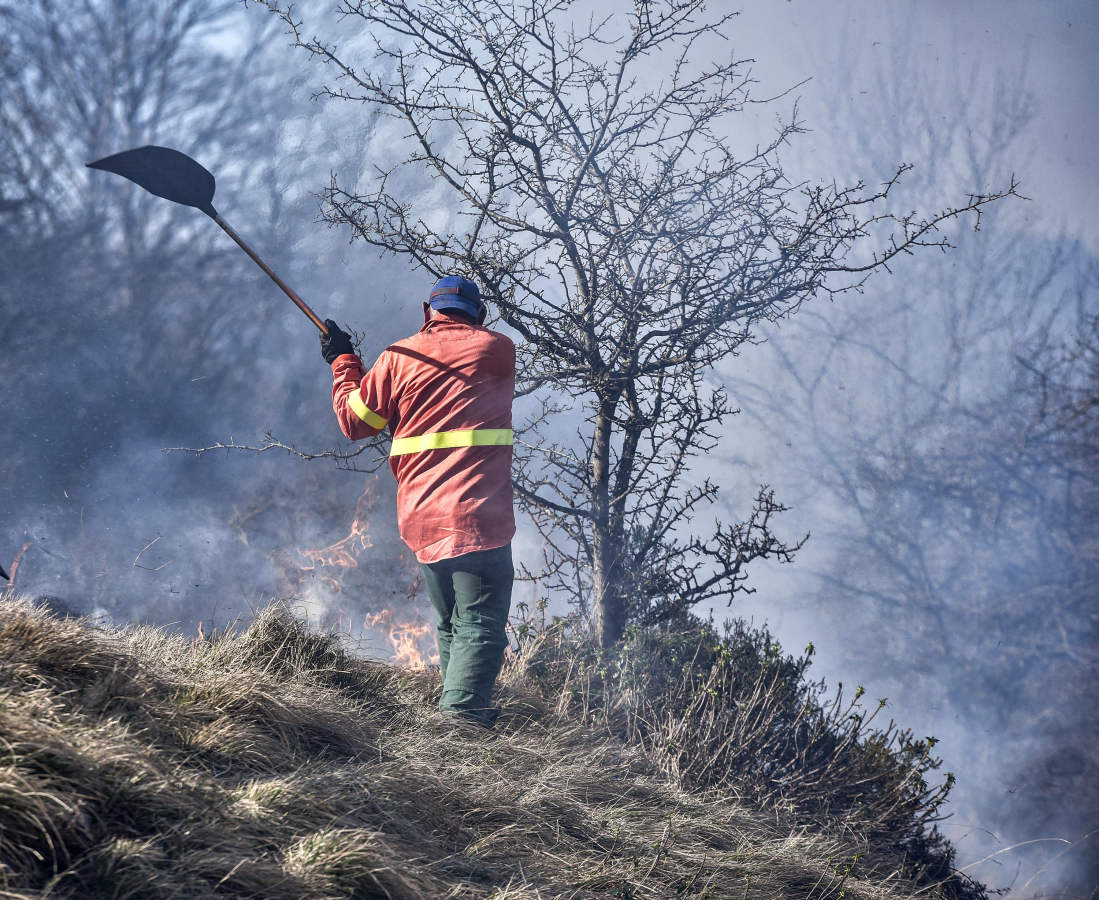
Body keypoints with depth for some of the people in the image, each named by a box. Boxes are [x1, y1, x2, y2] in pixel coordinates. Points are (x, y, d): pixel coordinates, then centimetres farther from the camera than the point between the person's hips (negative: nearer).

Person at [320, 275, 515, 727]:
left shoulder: (400, 357, 7)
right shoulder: (498, 351, 3)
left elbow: (355, 420, 14)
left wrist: (343, 362, 28)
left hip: (420, 517, 4)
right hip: (476, 516, -4)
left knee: (451, 625, 17)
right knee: (479, 626, -8)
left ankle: (465, 708, 20)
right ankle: (462, 710, -24)